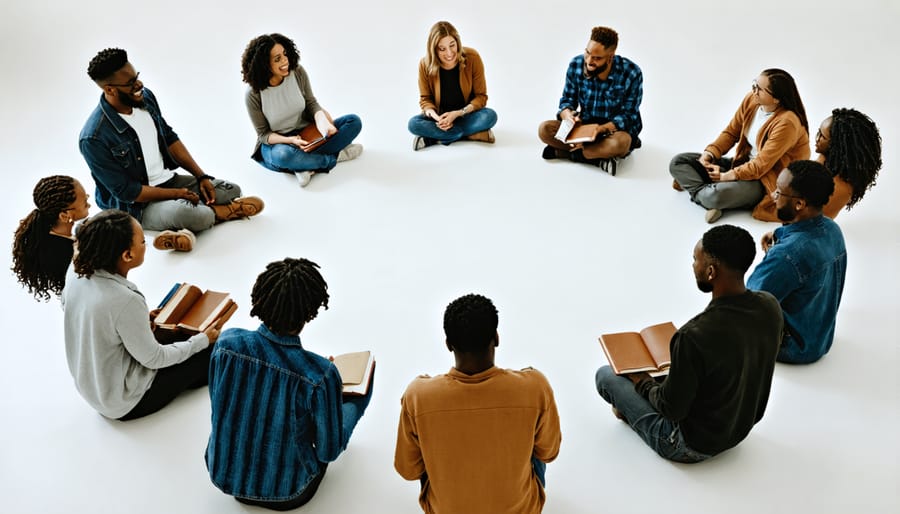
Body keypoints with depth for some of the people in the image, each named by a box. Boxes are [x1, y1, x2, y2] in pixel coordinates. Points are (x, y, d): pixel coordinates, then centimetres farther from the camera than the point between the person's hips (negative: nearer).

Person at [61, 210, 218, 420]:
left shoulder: (76, 272, -13)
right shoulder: (125, 301, -34)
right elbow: (153, 359, -20)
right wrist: (203, 340, -7)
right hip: (124, 403, -8)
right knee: (210, 351, 5)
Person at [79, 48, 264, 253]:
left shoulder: (145, 97, -5)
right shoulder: (94, 138, -25)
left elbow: (169, 138, 9)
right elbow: (126, 191, -20)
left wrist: (201, 176, -1)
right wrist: (178, 194, -16)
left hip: (169, 180, 8)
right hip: (137, 204, -8)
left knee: (232, 190, -1)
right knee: (195, 215, -34)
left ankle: (182, 232, -16)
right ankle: (224, 211, -1)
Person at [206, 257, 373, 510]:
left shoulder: (227, 341, -21)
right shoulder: (321, 375, -31)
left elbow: (217, 401, 1)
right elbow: (329, 451, -16)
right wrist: (352, 407, 3)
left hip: (223, 474, 4)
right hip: (281, 493, -3)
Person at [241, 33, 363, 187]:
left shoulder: (298, 72, -12)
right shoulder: (253, 94, -19)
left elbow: (311, 102, 0)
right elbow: (264, 133, -10)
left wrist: (322, 120, -24)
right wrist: (291, 140, -29)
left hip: (306, 135, 4)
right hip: (276, 143, -4)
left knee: (354, 121, -14)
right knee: (282, 155, -42)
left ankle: (306, 166, -25)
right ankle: (334, 157, -16)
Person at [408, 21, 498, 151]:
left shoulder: (472, 58, -18)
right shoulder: (425, 65, -15)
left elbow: (481, 96, -11)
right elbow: (425, 99, -4)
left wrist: (458, 114, -27)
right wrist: (435, 116, -27)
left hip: (467, 115, -1)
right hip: (440, 117, 1)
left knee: (490, 116, -32)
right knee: (414, 123, -28)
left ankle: (432, 138, -25)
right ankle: (474, 134, -26)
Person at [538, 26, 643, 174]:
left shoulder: (631, 73, -19)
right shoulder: (576, 65, -10)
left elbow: (628, 117, -17)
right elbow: (567, 100, 0)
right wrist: (567, 115, -27)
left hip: (617, 130, -3)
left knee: (620, 142, -40)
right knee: (544, 129, -19)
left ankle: (561, 152, -22)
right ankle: (599, 157, -24)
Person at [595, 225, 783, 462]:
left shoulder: (694, 336, -37)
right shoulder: (771, 307, -15)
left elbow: (672, 410, -24)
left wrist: (643, 383, -3)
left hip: (694, 446, -7)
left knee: (605, 375, 7)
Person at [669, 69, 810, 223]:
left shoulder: (786, 122, -26)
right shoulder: (751, 100, -6)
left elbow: (761, 166, -24)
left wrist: (726, 176, -18)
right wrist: (710, 153, -10)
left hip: (765, 179, -8)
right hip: (743, 163, 8)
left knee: (716, 196, -38)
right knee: (678, 162, -6)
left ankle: (690, 182, -9)